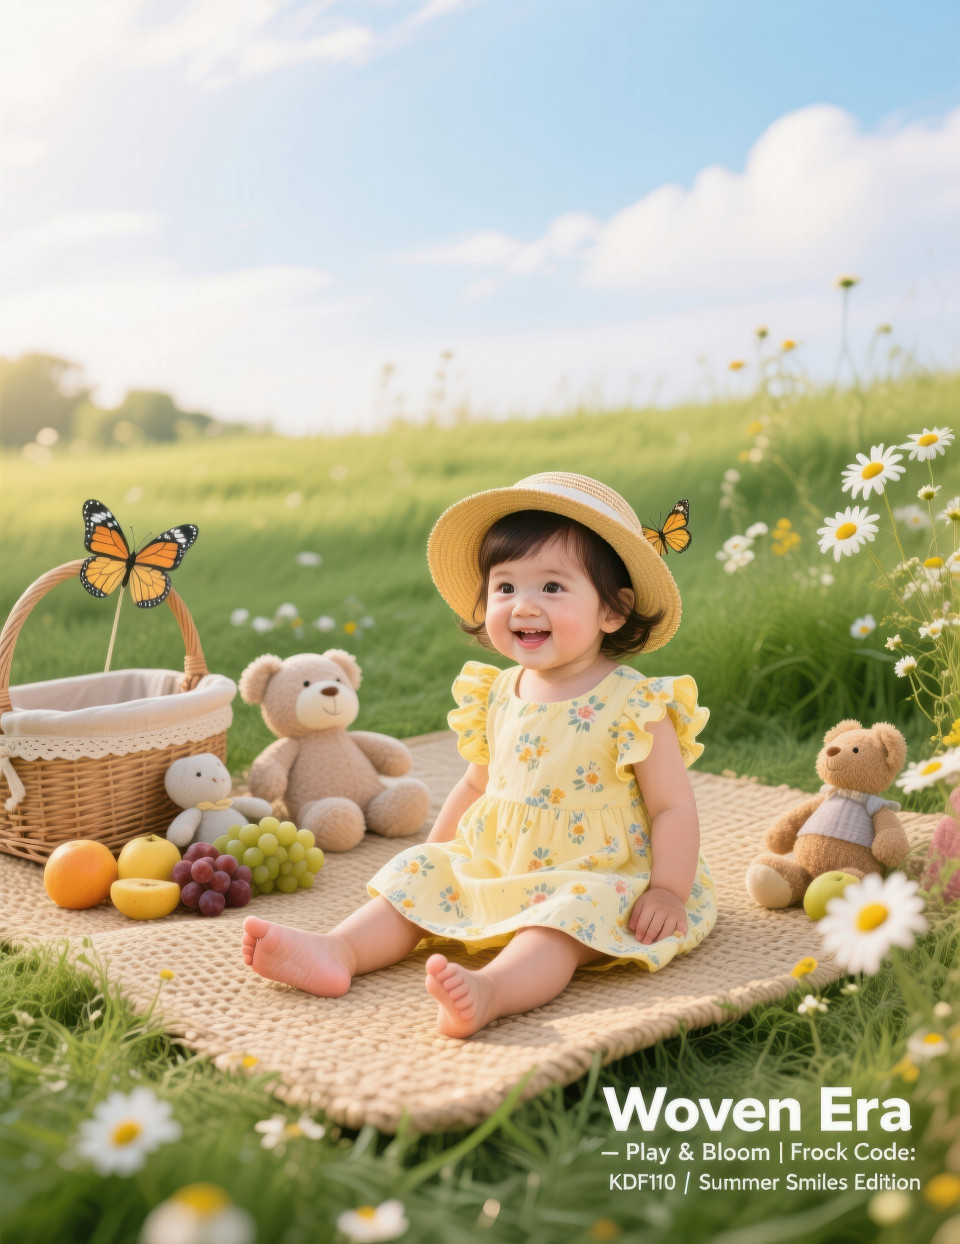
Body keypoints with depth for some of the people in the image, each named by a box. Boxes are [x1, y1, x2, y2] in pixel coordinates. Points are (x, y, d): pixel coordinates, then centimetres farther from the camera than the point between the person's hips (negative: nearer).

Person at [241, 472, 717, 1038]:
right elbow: (476, 784, 18)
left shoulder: (634, 705, -15)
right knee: (420, 876, -4)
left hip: (598, 881, -6)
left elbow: (674, 807, -11)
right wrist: (435, 854, 17)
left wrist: (668, 893, -21)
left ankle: (490, 989, -56)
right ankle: (339, 952, -16)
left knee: (570, 913, -34)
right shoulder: (499, 695, 4)